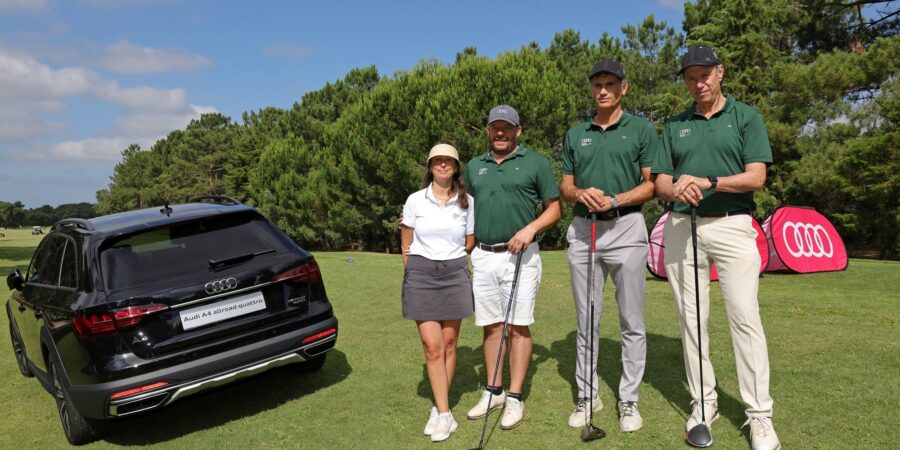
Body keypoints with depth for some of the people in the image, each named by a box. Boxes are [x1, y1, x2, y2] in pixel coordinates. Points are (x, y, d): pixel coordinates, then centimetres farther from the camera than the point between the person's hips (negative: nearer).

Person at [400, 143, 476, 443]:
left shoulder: (468, 202, 2)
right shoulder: (415, 200, 2)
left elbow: (470, 244, 12)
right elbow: (407, 245, 9)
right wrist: (415, 273, 11)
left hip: (455, 274, 1)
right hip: (420, 275, -1)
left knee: (449, 344, 5)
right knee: (432, 346, -4)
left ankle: (439, 407, 20)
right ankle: (444, 413, 3)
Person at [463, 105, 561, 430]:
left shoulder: (535, 162, 1)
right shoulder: (474, 166, 14)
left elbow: (555, 208, 1)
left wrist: (530, 228, -15)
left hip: (520, 255, -4)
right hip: (482, 256, 4)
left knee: (519, 326, 0)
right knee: (491, 326, 9)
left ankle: (515, 398, 9)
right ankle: (492, 391, 21)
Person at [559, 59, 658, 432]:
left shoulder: (641, 129, 3)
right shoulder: (575, 135, 13)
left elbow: (651, 184, -1)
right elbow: (565, 186, 13)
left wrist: (614, 200, -16)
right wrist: (580, 194, -9)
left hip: (626, 227, -3)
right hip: (582, 229, 3)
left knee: (632, 321, 3)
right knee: (586, 320, 8)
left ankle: (628, 399, 15)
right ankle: (586, 395, 20)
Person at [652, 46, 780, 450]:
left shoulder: (746, 117, 6)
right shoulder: (674, 125, 14)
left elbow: (755, 177, -4)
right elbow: (660, 182, 8)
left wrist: (708, 182, -18)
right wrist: (677, 190, -15)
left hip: (731, 226, -3)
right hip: (682, 228, 3)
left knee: (745, 318, -6)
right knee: (691, 319, 5)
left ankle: (759, 415, 3)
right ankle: (703, 402, 16)